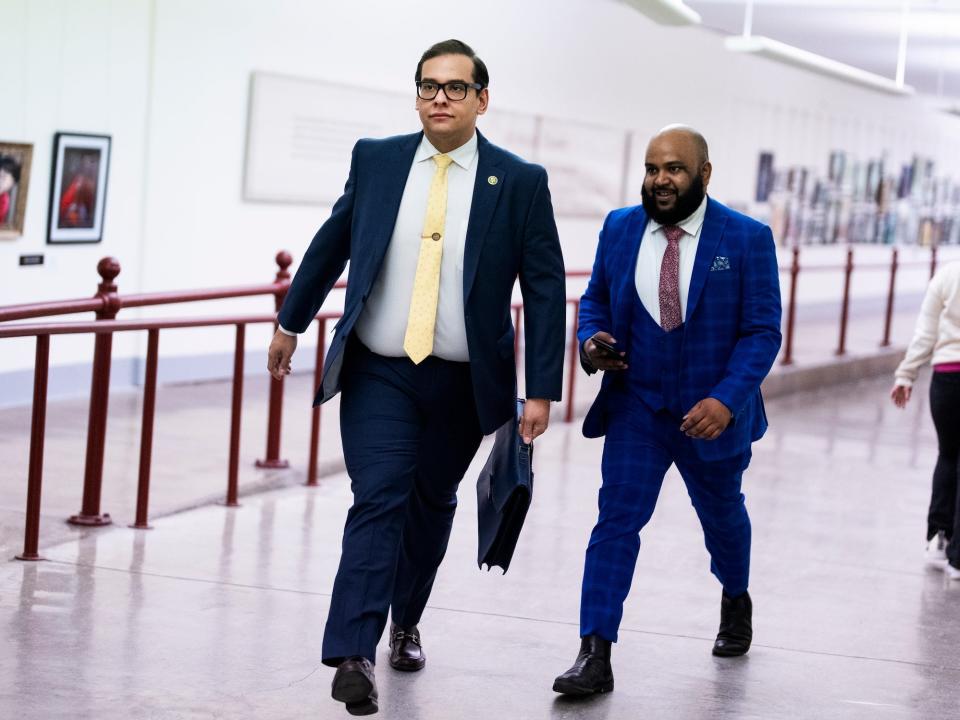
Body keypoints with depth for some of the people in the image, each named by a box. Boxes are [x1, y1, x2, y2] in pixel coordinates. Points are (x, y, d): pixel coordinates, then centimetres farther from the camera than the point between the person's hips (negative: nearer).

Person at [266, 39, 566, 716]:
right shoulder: (375, 160, 1)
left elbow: (546, 290, -3)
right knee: (379, 500, -13)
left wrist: (542, 391, -8)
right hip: (378, 373, 0)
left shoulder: (520, 182, -4)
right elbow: (331, 244, 14)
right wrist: (290, 323, 20)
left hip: (463, 382, 1)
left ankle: (406, 621, 38)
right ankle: (353, 655, -17)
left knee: (431, 503, 15)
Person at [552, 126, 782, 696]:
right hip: (635, 407, 1)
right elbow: (595, 299, 11)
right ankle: (595, 655, -14)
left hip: (713, 412, -1)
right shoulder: (620, 228, -1)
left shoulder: (748, 238, -11)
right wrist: (591, 342, -12)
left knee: (722, 516, 21)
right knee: (616, 520, -12)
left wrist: (726, 399, -25)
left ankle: (736, 600, 51)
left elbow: (763, 331, -12)